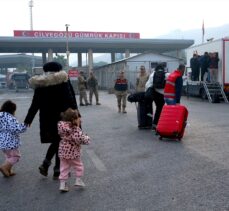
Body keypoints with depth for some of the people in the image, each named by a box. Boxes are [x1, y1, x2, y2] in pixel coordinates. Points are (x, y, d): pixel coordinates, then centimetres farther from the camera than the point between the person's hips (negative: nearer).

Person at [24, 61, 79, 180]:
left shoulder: (40, 84, 2)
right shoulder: (64, 80, -4)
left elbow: (35, 104, 4)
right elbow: (71, 99, -8)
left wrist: (28, 119, 11)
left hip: (47, 118, 3)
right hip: (62, 117, -3)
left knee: (55, 141, 20)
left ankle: (45, 164, 10)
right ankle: (57, 171, 10)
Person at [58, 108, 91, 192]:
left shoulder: (61, 126, -6)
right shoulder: (76, 130, -25)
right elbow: (82, 140, -25)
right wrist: (87, 138, 0)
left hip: (63, 152, 6)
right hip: (73, 153, -5)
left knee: (64, 168, 15)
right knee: (79, 166, 18)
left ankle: (62, 184, 17)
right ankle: (78, 180, 25)